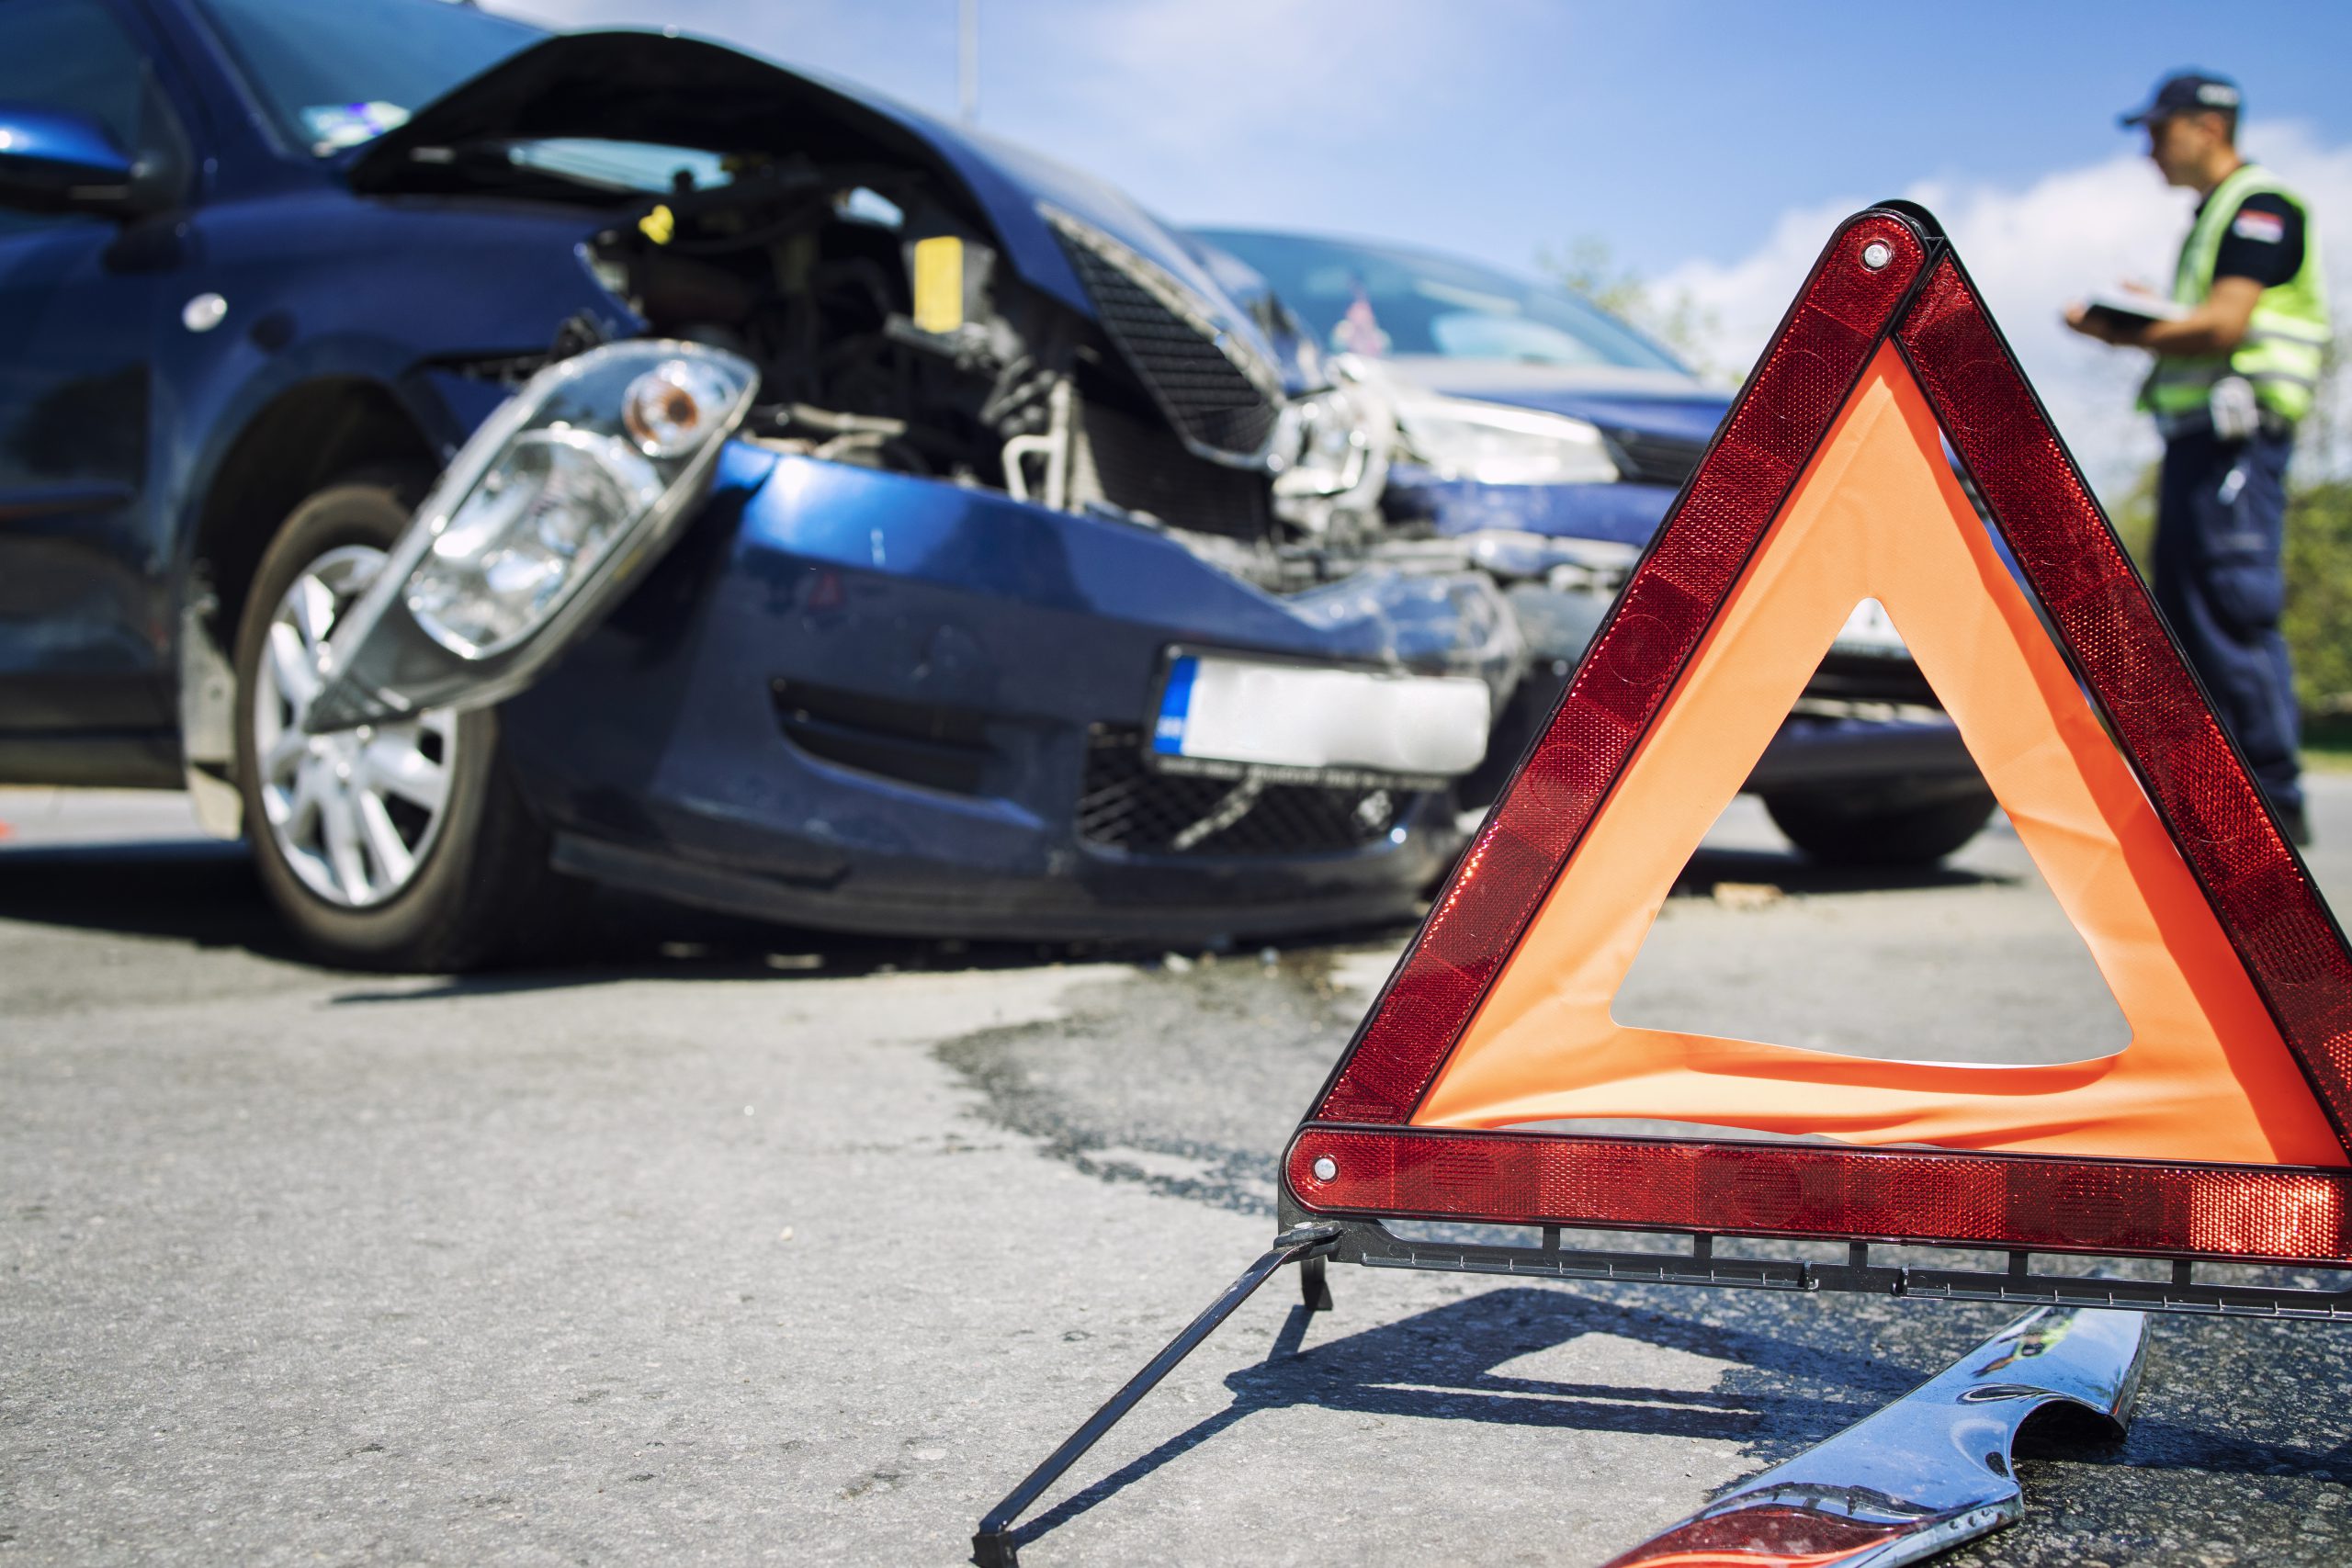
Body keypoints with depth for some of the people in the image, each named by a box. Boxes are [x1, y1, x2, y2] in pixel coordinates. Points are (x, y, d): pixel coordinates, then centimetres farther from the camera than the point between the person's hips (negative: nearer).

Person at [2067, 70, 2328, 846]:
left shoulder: (2259, 205, -6)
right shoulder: (2212, 216, 24)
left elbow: (2224, 325, -18)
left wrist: (2117, 333, -9)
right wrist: (2145, 321, 7)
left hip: (2237, 433, -10)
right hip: (2195, 434, 10)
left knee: (2235, 613, -12)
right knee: (2186, 617, 8)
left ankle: (2275, 802, -8)